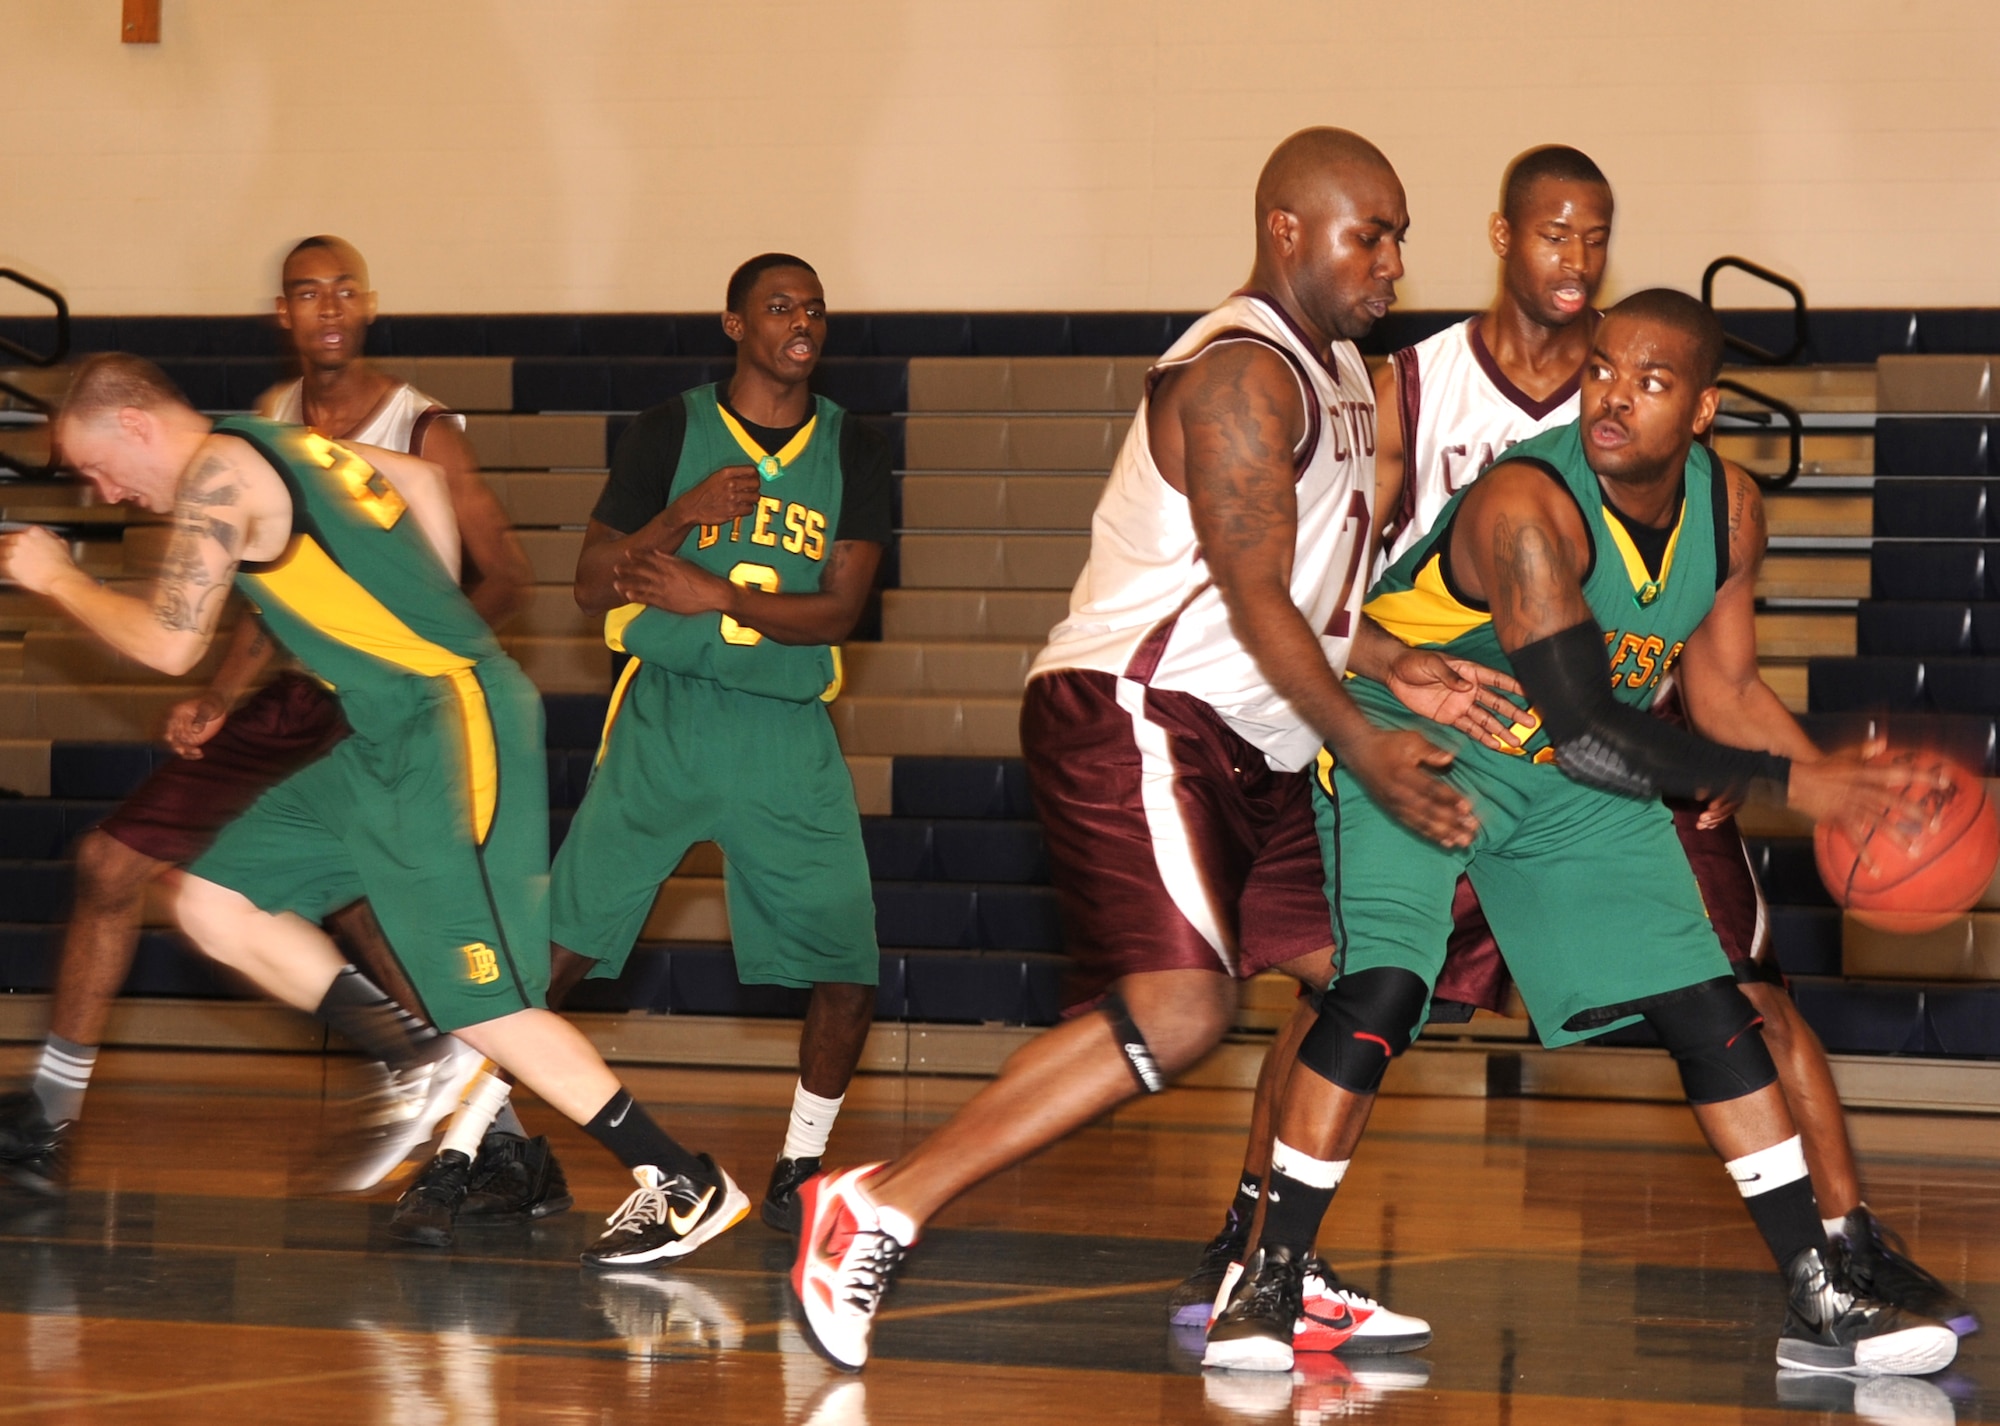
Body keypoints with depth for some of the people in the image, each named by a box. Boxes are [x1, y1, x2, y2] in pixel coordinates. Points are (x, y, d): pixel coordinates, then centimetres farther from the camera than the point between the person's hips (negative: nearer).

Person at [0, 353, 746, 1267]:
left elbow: (169, 642, -15)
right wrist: (431, 625, 28)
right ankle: (420, 1061, 10)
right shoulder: (290, 446, 16)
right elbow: (422, 479, 30)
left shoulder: (217, 473, -11)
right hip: (389, 742, 10)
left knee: (481, 1006, -9)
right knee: (213, 901, 9)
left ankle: (686, 1183, -3)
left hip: (448, 729, -10)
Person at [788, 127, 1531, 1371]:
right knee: (1181, 1005, -23)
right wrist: (1366, 747, -18)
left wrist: (1403, 670, 10)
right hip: (1136, 716, -11)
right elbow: (1252, 595, -18)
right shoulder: (1244, 374, -14)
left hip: (1245, 747, 11)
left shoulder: (1340, 368, 18)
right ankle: (880, 1210, -21)